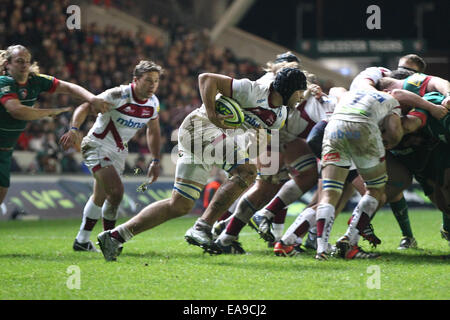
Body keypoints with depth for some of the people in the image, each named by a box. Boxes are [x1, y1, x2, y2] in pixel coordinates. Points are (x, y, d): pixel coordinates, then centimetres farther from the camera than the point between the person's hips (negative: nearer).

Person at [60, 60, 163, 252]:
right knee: (116, 191, -22)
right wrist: (74, 130, -42)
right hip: (97, 147, -8)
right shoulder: (119, 95, -24)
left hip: (118, 152, 8)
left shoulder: (153, 103, -2)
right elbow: (85, 108, -26)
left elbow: (153, 132, 13)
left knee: (101, 197, 18)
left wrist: (155, 161, 10)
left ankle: (82, 241, 32)